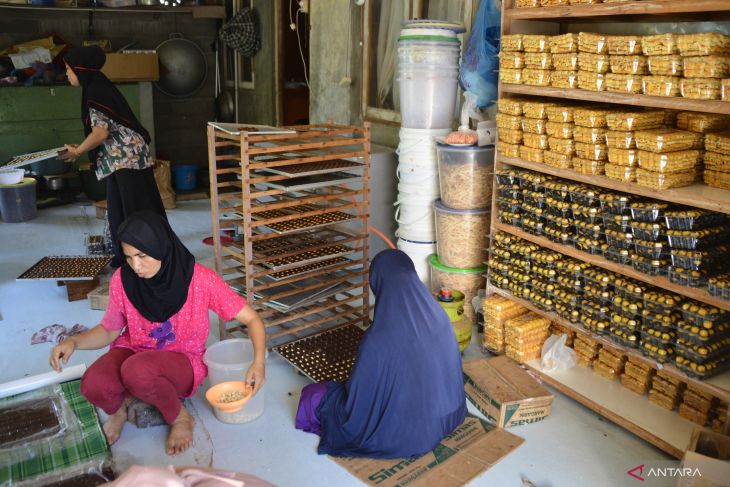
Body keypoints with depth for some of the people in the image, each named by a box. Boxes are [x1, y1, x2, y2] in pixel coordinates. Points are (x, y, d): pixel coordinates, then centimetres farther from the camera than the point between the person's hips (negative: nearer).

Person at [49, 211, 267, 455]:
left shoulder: (200, 279, -20)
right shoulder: (122, 280, -10)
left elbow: (251, 318, -15)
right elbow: (109, 330, 6)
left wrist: (258, 361, -31)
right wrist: (73, 341, -14)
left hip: (182, 361, -3)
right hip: (132, 350, 3)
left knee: (136, 370, -36)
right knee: (93, 385, -30)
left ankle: (180, 418, -5)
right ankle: (119, 409, 9)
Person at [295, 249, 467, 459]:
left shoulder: (377, 341, -34)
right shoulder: (440, 318, -17)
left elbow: (355, 406, -20)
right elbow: (451, 376, 1)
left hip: (398, 435, -6)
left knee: (313, 397, 15)